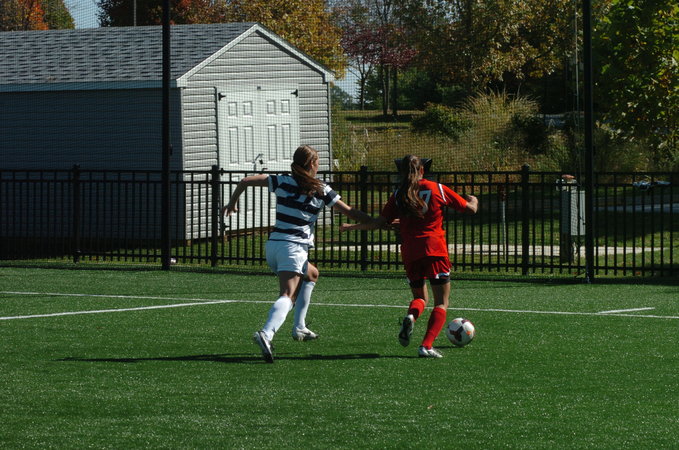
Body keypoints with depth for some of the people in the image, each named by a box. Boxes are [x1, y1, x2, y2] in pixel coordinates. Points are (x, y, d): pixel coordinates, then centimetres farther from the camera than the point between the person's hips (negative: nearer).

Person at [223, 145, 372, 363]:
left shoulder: (282, 182, 8)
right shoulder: (322, 190, 1)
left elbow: (245, 181, 8)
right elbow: (350, 212, 6)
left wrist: (232, 203, 23)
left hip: (273, 245, 6)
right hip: (293, 247, -6)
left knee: (311, 274, 30)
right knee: (288, 296, -17)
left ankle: (299, 328, 26)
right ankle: (266, 334, -45)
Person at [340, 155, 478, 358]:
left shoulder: (398, 195, 5)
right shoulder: (438, 189, 3)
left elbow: (380, 222, 2)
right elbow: (470, 208, 9)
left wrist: (352, 226, 15)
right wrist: (473, 200, 33)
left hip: (410, 253, 2)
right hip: (435, 250, -2)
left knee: (420, 296, 21)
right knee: (441, 303, 3)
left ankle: (410, 316, -14)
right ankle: (427, 345, -14)